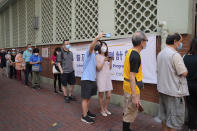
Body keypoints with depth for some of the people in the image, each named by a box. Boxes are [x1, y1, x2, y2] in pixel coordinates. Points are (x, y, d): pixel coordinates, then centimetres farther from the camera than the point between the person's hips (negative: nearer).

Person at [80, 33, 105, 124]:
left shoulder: (94, 56, 19)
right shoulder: (89, 53, -8)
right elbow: (91, 46, -32)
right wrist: (97, 38, -47)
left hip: (92, 79, 9)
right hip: (86, 79, -9)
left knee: (89, 97, 17)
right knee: (85, 98, -3)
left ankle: (87, 112, 31)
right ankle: (84, 116, 5)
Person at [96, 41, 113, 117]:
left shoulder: (107, 56, 13)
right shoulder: (97, 57, -5)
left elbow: (110, 68, 11)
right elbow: (99, 68, -11)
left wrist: (110, 60, -3)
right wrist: (104, 61, -19)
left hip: (108, 77, 6)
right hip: (101, 77, -5)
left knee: (108, 95, 7)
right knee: (101, 95, 5)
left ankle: (106, 108, 28)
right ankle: (102, 110, 22)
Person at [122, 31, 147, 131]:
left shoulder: (130, 51, 5)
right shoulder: (136, 56, -23)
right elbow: (132, 77, -26)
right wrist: (135, 96, -26)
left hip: (127, 85, 10)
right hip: (132, 87, -10)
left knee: (126, 110, 22)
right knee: (130, 113, 5)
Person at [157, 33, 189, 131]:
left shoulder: (160, 54, 9)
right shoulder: (175, 55, -19)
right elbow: (184, 73, -18)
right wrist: (185, 68, 2)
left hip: (162, 89, 9)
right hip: (174, 91, -9)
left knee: (164, 115, 19)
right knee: (175, 117, 4)